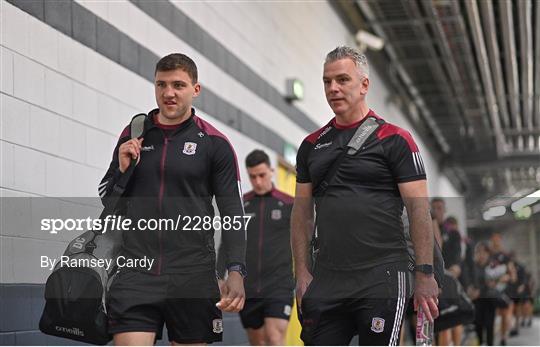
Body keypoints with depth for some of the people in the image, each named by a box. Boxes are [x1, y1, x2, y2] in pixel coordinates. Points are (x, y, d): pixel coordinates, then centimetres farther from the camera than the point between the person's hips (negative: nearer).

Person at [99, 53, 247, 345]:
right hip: (136, 273, 2)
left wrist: (236, 271, -12)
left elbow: (232, 212, 0)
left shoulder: (214, 143, 2)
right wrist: (121, 168, -2)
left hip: (193, 276, -1)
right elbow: (106, 199, 18)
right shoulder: (132, 135, 11)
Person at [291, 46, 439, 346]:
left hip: (381, 277, -4)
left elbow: (419, 209, -5)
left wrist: (425, 275, -11)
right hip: (326, 280, 5)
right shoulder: (312, 145, 13)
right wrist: (302, 273, 6)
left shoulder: (394, 139, -2)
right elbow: (302, 213, 14)